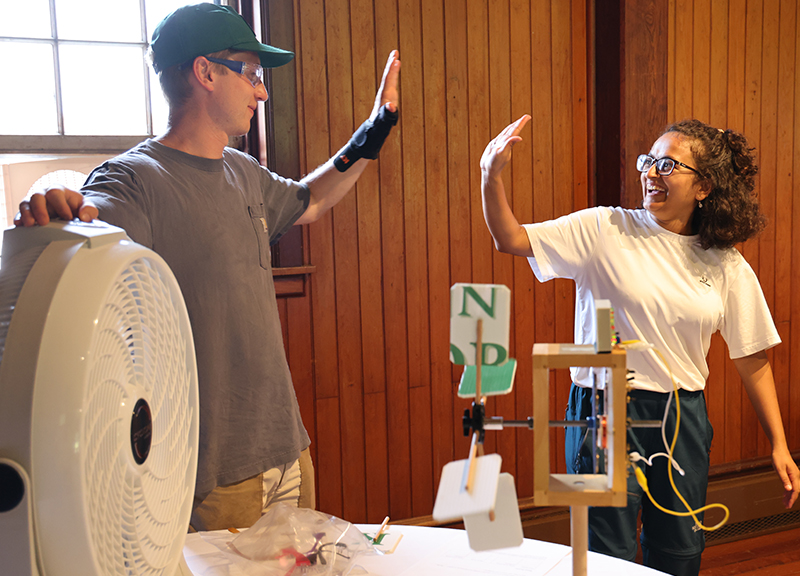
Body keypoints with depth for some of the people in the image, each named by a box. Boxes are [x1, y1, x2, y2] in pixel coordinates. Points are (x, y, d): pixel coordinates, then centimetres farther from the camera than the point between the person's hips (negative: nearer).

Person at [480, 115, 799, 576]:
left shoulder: (728, 266, 1)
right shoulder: (605, 230, -5)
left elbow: (753, 359, 8)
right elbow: (511, 239, -11)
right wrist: (492, 174, -26)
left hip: (684, 418, 3)